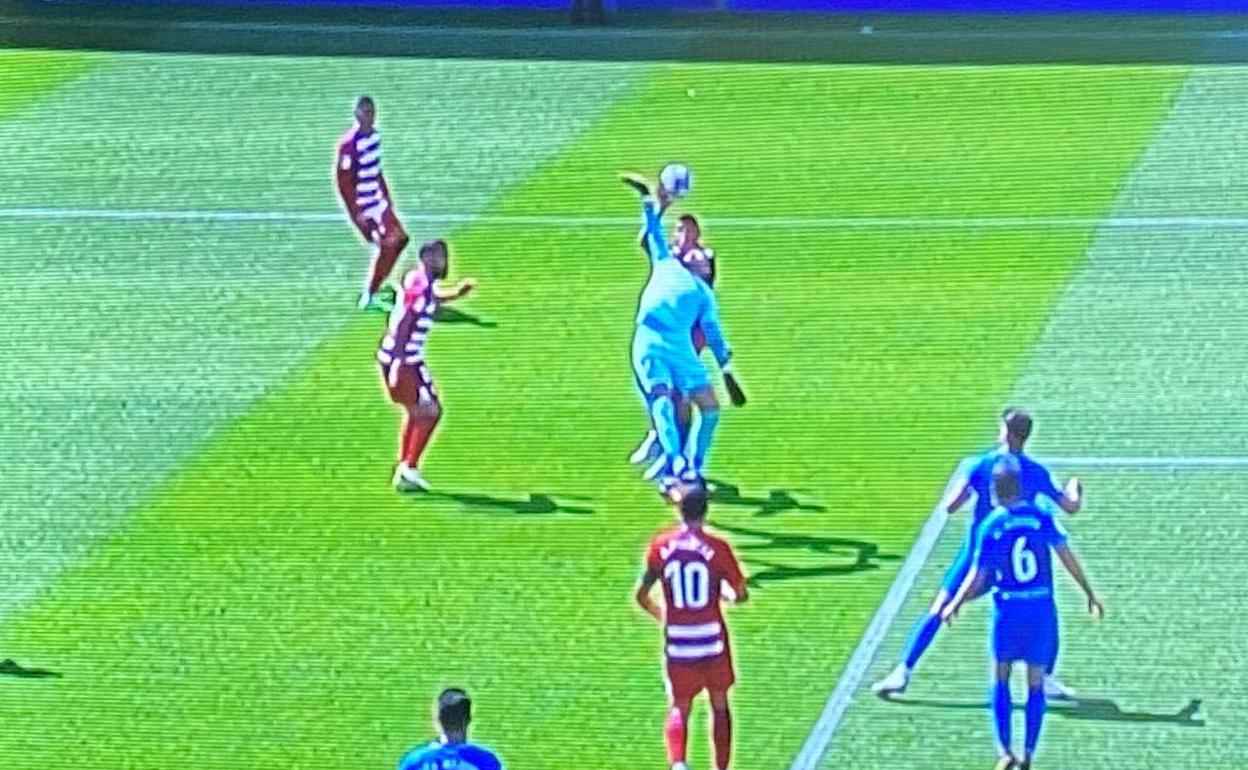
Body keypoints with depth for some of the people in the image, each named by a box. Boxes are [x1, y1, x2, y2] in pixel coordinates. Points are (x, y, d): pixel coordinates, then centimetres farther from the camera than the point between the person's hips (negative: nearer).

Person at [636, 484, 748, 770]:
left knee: (678, 708, 8)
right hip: (712, 639, -1)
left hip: (677, 641, 1)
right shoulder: (717, 548, -10)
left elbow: (641, 595, 4)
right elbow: (741, 594, -5)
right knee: (719, 704, 19)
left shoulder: (660, 545, -3)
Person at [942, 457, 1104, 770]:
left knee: (1000, 679, 14)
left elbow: (977, 578, -4)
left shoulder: (990, 527, -7)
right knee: (1036, 683, 10)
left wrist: (954, 606, 11)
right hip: (1042, 607, 1)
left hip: (1008, 609, -1)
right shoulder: (1042, 518, -4)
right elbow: (1068, 557, -5)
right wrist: (1090, 594, 5)